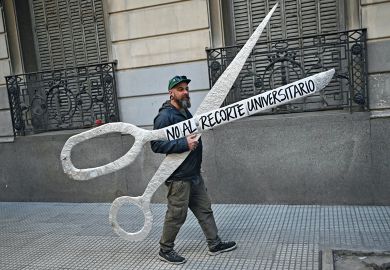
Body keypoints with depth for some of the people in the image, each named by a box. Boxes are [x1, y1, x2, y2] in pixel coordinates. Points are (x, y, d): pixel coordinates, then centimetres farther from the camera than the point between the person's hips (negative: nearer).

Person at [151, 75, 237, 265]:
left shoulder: (185, 113, 14)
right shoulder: (165, 116, -15)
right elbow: (156, 144, -22)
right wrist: (184, 144, -26)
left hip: (194, 174, 9)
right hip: (178, 177, -9)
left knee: (205, 210, 15)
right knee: (176, 215, 2)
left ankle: (215, 244, 27)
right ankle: (165, 250, 20)